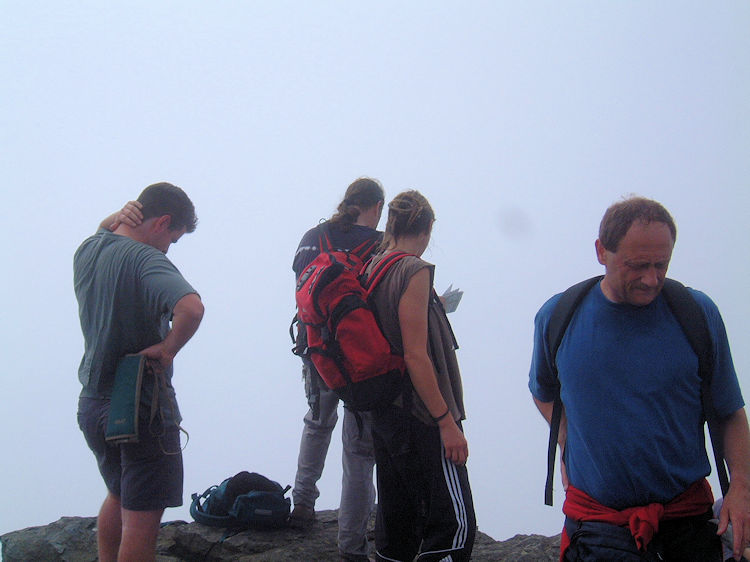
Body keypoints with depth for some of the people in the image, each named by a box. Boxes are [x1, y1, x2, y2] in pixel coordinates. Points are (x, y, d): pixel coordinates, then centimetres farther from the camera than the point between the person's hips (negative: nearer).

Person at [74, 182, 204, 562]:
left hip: (92, 405, 8)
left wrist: (113, 220, 6)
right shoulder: (145, 260, -21)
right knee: (142, 518, 1)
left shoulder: (87, 250, 3)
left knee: (118, 496, 27)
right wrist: (167, 349, -22)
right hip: (141, 409, -8)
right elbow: (191, 308, -39)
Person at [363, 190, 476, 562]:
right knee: (455, 525, -6)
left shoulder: (371, 270, 9)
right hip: (419, 419, -9)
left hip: (383, 415, 9)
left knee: (396, 524, 15)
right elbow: (415, 356, -19)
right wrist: (447, 421, -17)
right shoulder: (415, 271, -14)